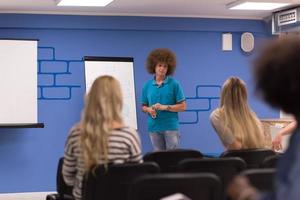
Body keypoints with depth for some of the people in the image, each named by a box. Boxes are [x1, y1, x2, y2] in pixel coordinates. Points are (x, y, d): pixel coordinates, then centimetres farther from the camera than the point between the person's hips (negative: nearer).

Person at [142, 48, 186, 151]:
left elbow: (182, 106, -3)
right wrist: (149, 110, -9)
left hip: (171, 126, -3)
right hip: (154, 127, 3)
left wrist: (165, 107, -13)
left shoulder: (174, 84, -2)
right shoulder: (147, 86, 7)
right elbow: (143, 107, 14)